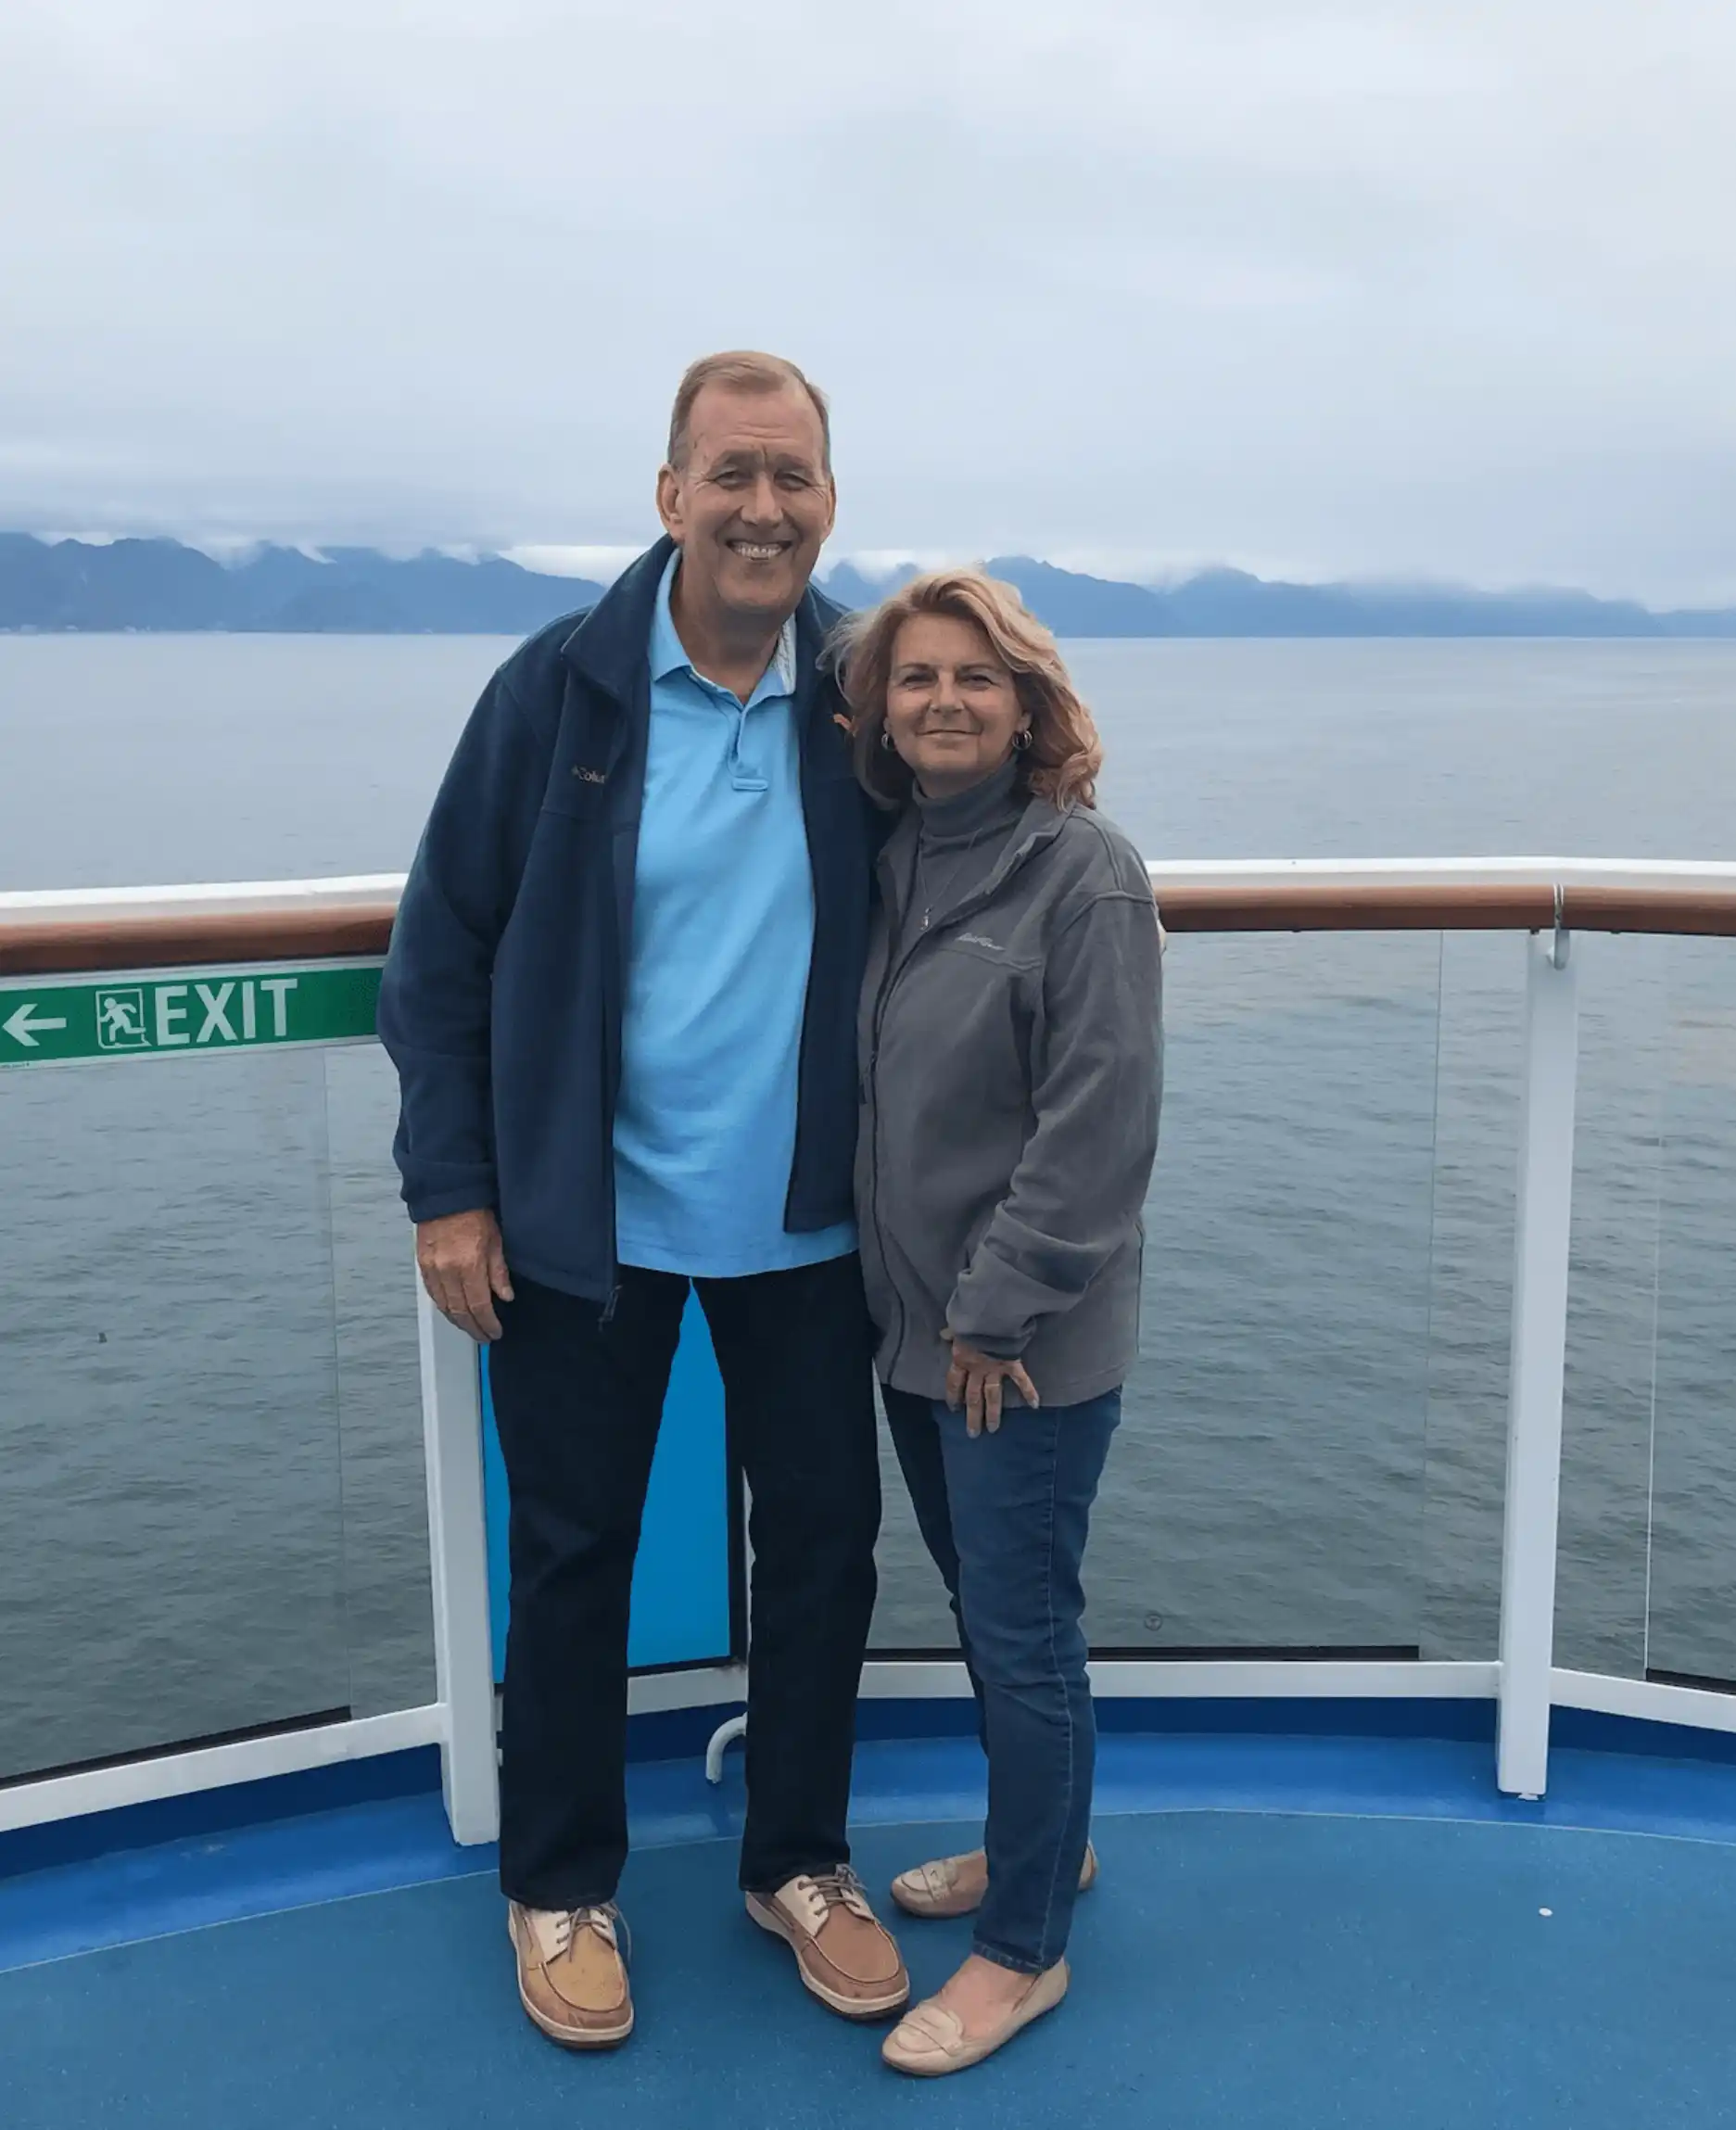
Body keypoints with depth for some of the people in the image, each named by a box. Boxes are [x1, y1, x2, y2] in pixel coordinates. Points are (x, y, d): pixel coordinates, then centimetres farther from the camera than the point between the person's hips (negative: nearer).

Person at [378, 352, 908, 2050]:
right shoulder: (559, 689, -9)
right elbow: (442, 944, -4)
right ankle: (558, 1886, 34)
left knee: (823, 1539, 12)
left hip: (804, 1222, 2)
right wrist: (450, 1186, -7)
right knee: (572, 1549, 12)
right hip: (586, 1220, -1)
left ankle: (798, 1860, 36)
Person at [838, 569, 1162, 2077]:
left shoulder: (1086, 873, -15)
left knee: (1023, 1636, 3)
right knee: (982, 1608, 21)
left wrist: (999, 1306, -18)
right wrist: (918, 1299, 9)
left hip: (1030, 1340, -7)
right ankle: (1042, 1840, 42)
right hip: (914, 1323, 7)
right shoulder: (895, 862, 6)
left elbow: (1099, 1121, -19)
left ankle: (1024, 1951, 21)